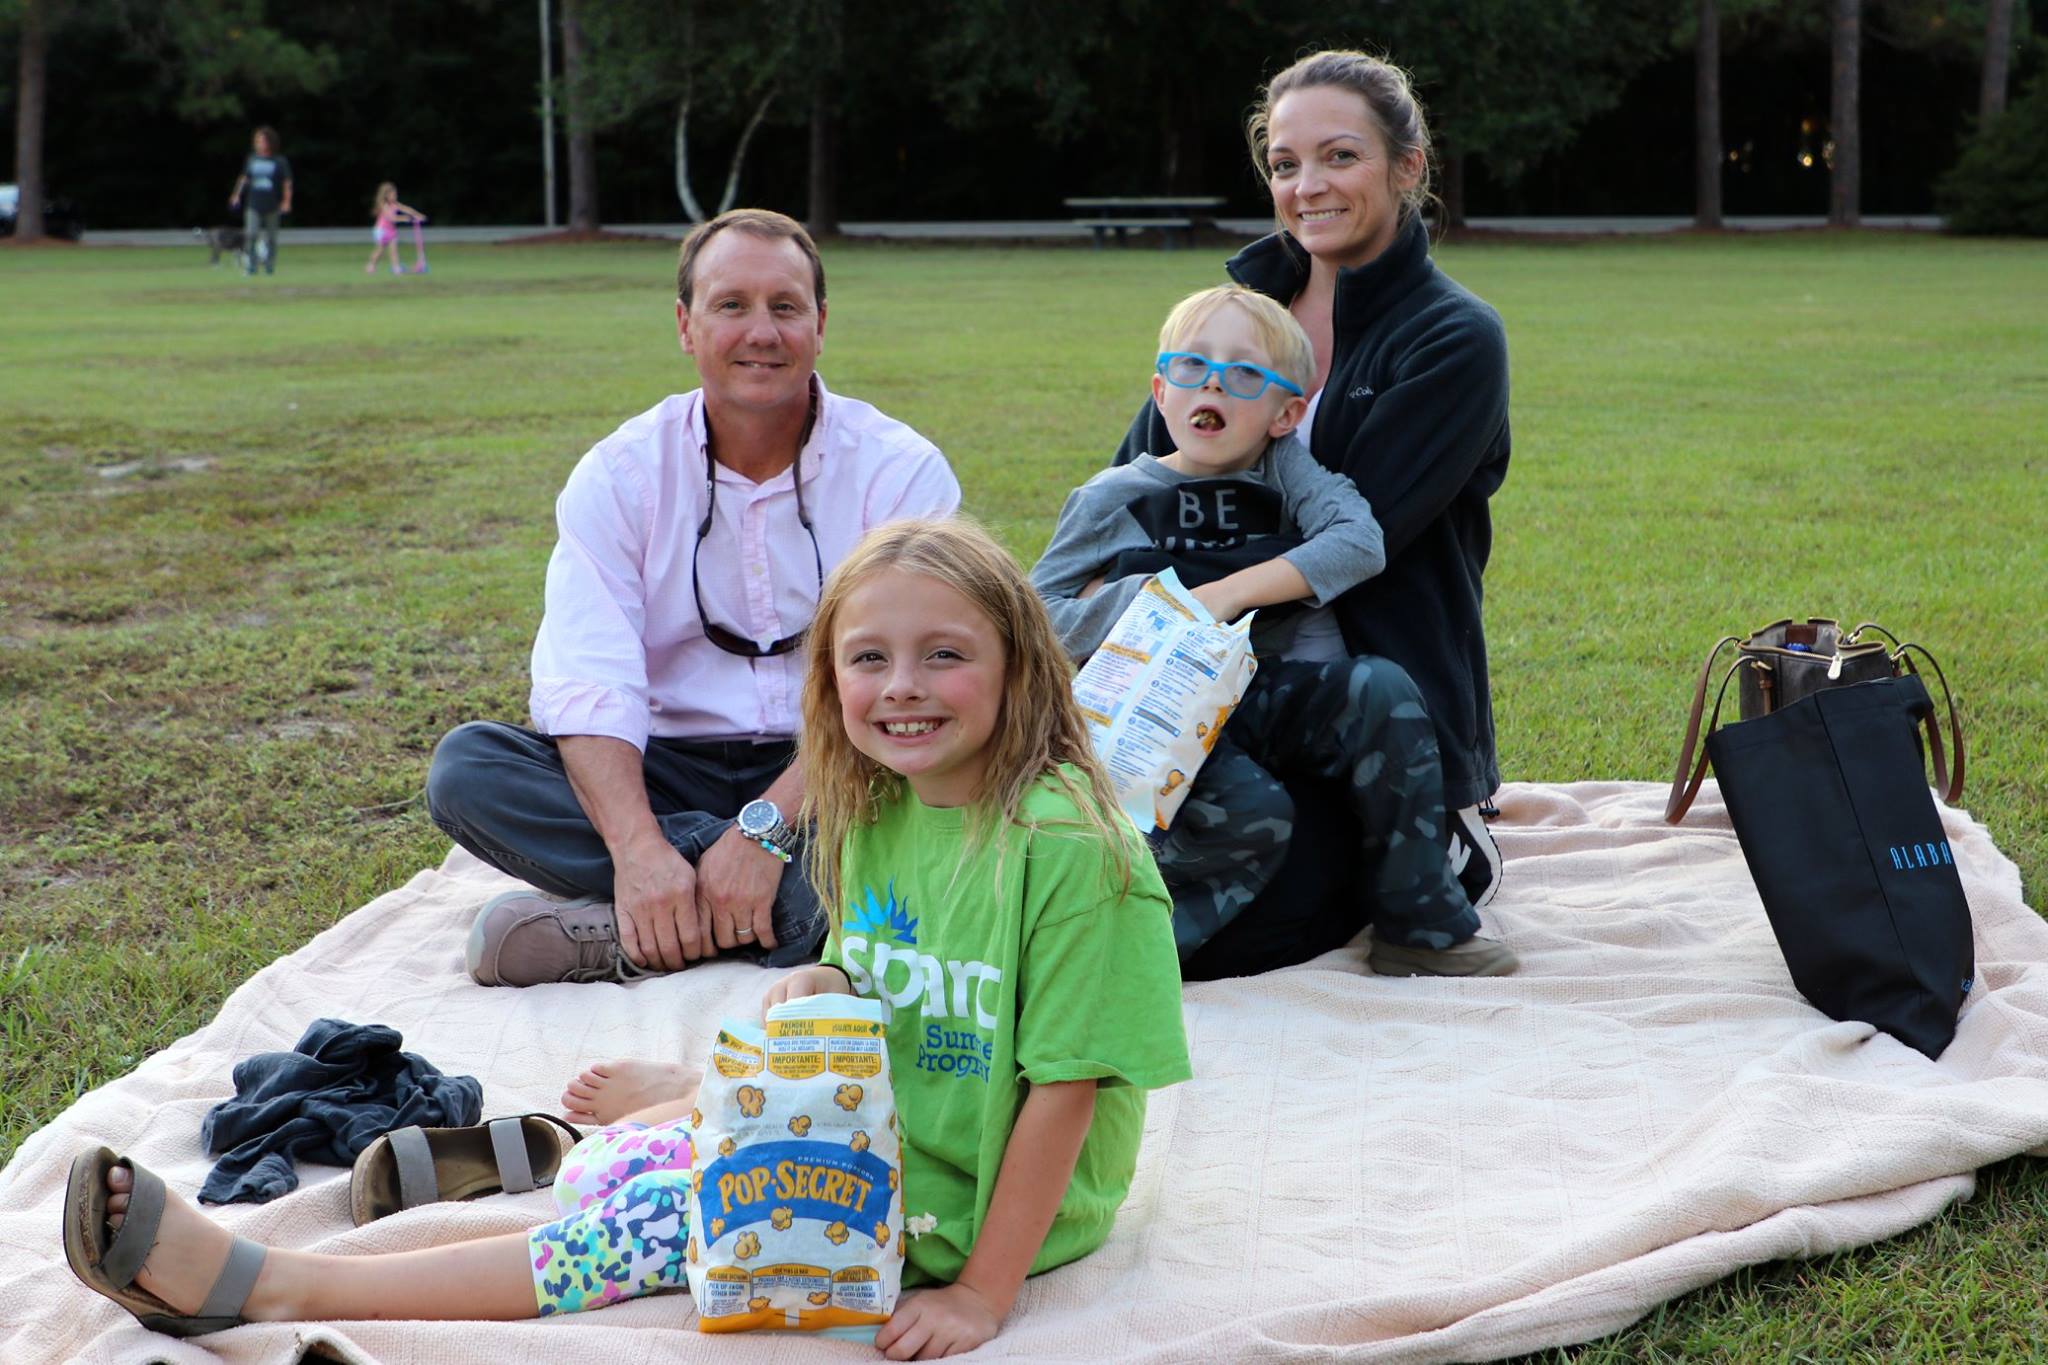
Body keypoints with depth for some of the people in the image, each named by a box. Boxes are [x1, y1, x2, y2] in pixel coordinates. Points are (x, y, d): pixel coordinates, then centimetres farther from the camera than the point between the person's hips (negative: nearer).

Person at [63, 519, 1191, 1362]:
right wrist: (826, 992, -9)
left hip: (971, 1201, -7)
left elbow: (1065, 1084, -22)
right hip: (875, 1134, 7)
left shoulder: (1066, 847, -24)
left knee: (659, 1223, -17)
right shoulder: (875, 816, 1)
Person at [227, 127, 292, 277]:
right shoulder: (252, 159, 6)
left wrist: (286, 202, -5)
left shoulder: (280, 161, -2)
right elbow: (244, 178, 18)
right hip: (253, 206, 1)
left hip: (272, 207, -1)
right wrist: (237, 195, 15)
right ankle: (250, 267, -10)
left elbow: (287, 183, 2)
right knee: (250, 234, -13)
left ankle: (270, 267, 20)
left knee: (270, 238, 7)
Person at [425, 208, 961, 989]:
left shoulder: (901, 471, -4)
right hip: (669, 774, 2)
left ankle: (631, 934, -31)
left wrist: (766, 826, -29)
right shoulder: (619, 475, 1)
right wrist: (637, 847, -30)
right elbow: (588, 686, -11)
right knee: (466, 766, -22)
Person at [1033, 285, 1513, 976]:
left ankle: (1418, 925, -10)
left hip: (1261, 696, 4)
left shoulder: (1284, 469, 4)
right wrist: (1138, 601, -16)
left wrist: (1228, 593, -21)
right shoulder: (1113, 498, -1)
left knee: (1381, 688, -21)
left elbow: (1360, 543, -14)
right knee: (1254, 814, -31)